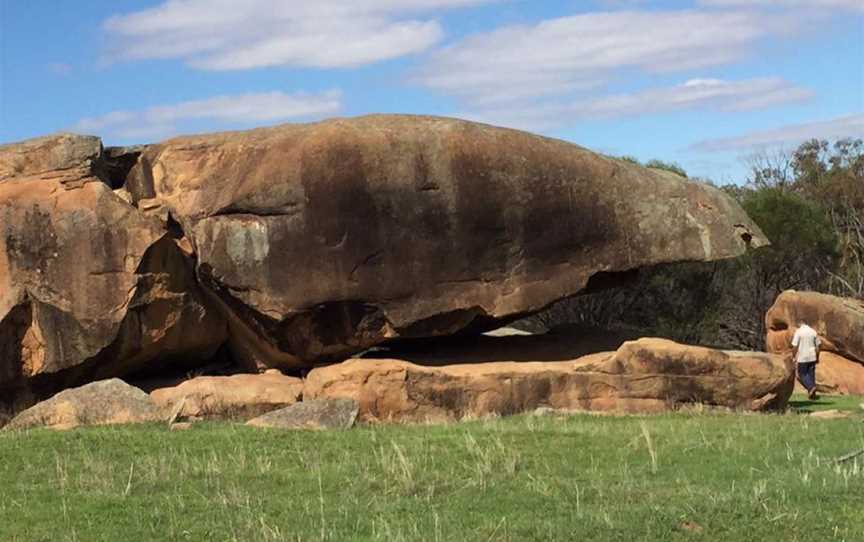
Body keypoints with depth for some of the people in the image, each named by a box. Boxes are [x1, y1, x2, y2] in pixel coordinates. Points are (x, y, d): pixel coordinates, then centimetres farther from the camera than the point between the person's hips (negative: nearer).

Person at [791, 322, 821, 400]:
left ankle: (811, 387, -18)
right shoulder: (813, 332, 5)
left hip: (802, 358, -4)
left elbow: (795, 346, -11)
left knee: (802, 375, 5)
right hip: (812, 357, 4)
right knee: (811, 374, 11)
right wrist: (817, 357, 17)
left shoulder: (798, 332, -7)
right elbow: (817, 346, 8)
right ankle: (812, 394, 12)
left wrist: (794, 357, -1)